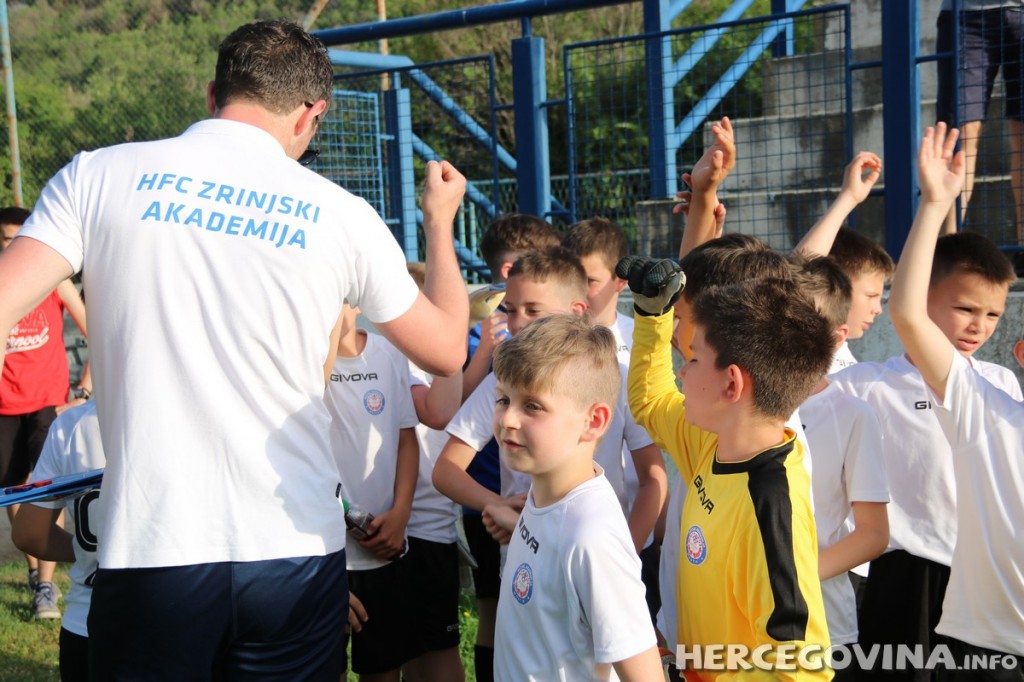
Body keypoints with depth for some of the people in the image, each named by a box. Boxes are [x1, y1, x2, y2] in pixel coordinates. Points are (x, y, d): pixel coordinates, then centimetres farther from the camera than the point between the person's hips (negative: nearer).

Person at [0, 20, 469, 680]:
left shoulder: (98, 176, -1)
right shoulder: (340, 213, 1)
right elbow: (446, 350, 10)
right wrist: (441, 223, 26)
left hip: (153, 546, 0)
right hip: (297, 549, 1)